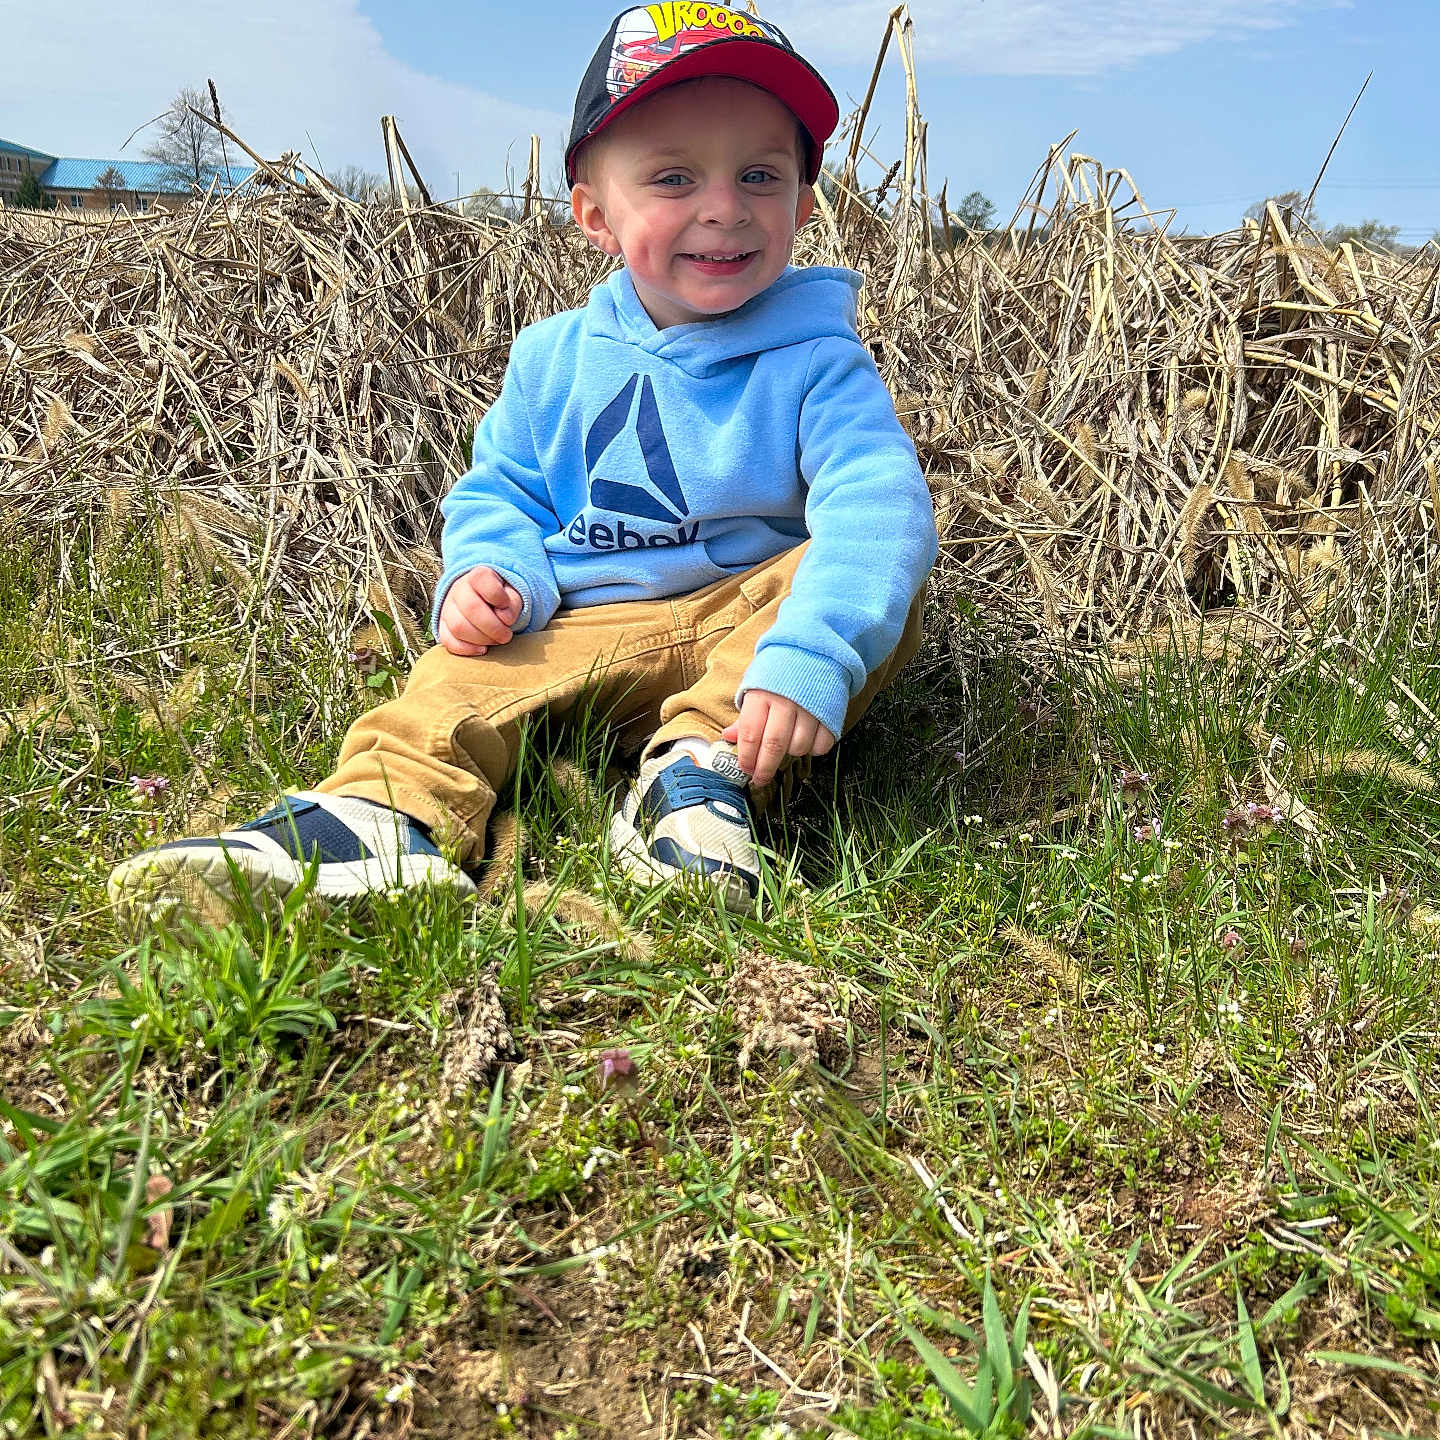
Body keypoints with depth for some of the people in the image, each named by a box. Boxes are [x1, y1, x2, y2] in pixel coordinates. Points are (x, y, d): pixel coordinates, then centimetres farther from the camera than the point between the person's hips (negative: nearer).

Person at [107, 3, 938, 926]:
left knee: (873, 582, -28)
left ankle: (703, 766, -36)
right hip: (587, 628, 2)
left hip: (750, 613, -1)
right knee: (465, 680, -25)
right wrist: (488, 572, -11)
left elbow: (876, 502, -21)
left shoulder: (814, 362, -5)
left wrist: (809, 653, -40)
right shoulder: (556, 359, 9)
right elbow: (499, 492, 16)